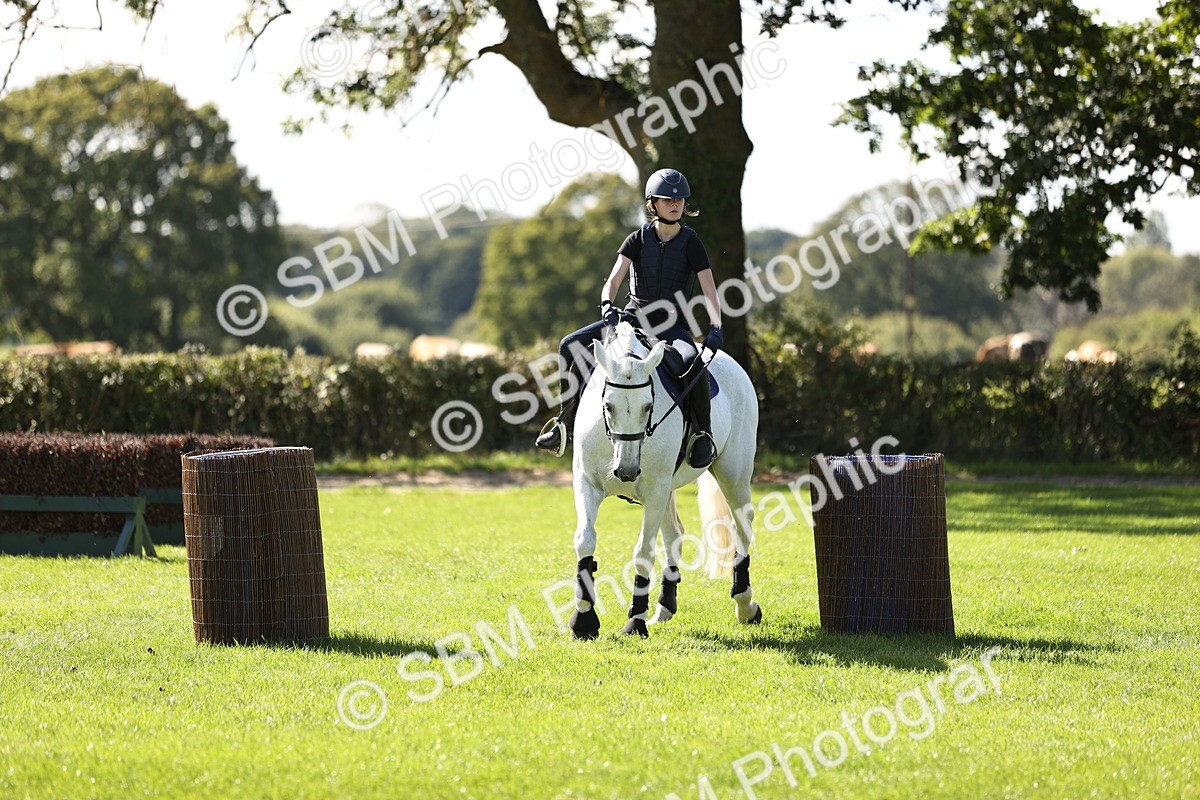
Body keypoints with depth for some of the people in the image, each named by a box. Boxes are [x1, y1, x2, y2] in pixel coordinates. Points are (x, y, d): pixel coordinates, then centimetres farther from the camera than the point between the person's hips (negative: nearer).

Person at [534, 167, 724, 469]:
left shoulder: (691, 244, -2)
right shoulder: (638, 240, 3)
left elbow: (709, 291, -8)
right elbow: (613, 280, -6)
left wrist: (715, 328, -26)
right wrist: (607, 305, -29)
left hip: (671, 326, -3)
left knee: (691, 363, -38)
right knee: (572, 345, -17)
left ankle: (704, 432, -18)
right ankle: (566, 420, -3)